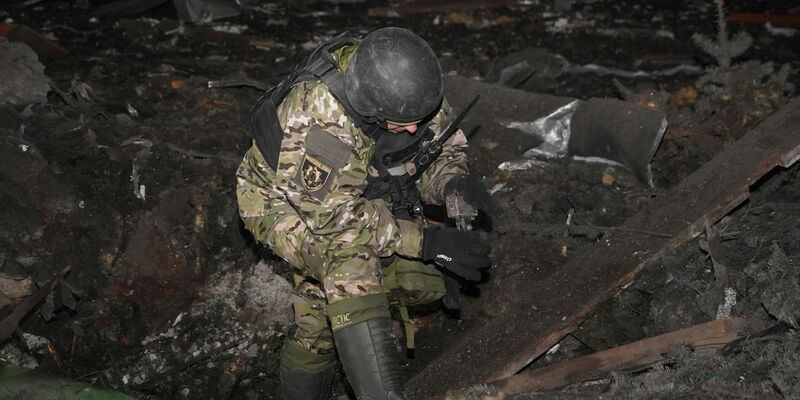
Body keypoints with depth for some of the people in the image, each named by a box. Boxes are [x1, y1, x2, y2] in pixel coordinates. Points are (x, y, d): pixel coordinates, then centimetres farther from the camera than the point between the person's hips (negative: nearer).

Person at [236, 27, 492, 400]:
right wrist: (425, 241, -33)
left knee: (425, 282, -4)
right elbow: (337, 216, -31)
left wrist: (453, 181, -25)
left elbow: (443, 147, -4)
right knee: (349, 254, -30)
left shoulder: (406, 87, -20)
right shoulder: (315, 121, -37)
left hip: (361, 192, 6)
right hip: (284, 203, -5)